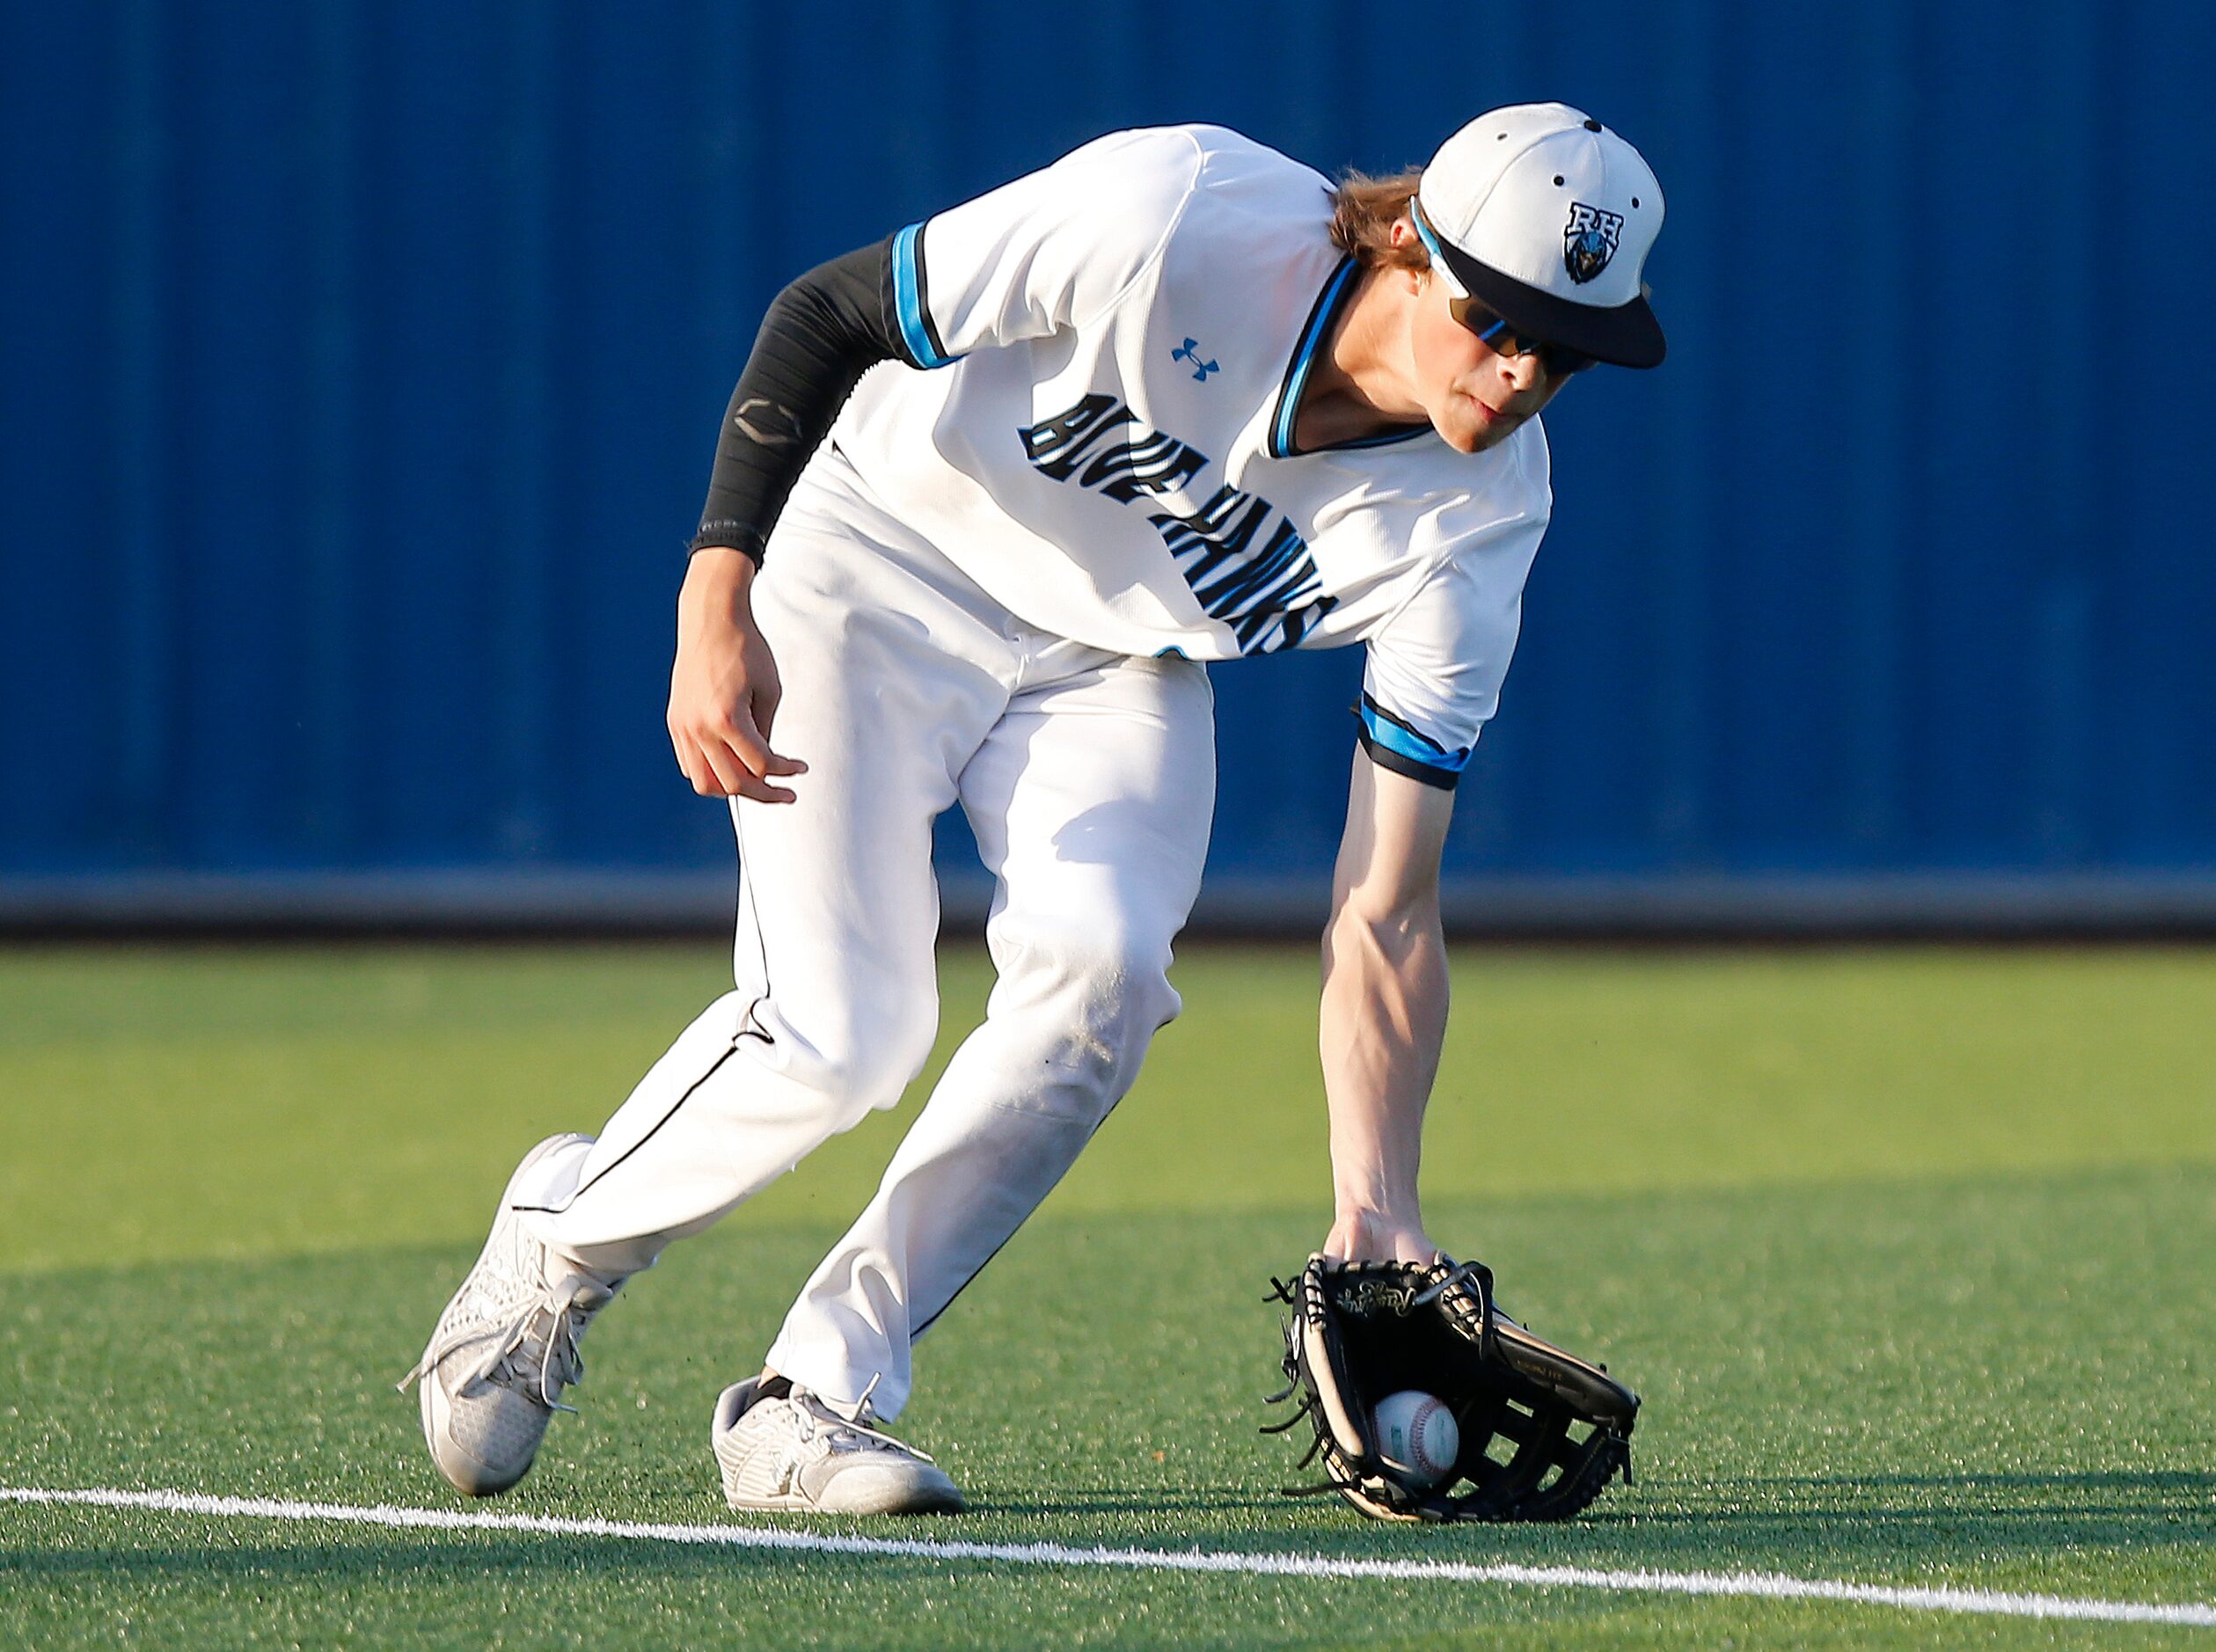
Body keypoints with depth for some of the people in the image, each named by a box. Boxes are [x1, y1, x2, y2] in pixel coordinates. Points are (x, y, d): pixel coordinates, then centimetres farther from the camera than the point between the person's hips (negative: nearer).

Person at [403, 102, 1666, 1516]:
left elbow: (1387, 914, -19)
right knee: (842, 1031, -17)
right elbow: (824, 314, -20)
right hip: (885, 564, -4)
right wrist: (719, 600, -28)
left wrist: (1377, 1214, -29)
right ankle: (559, 1238, 15)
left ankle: (817, 1400, -10)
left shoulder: (1476, 521, -21)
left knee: (1101, 968, -23)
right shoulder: (1173, 221, -33)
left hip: (1119, 667, 4)